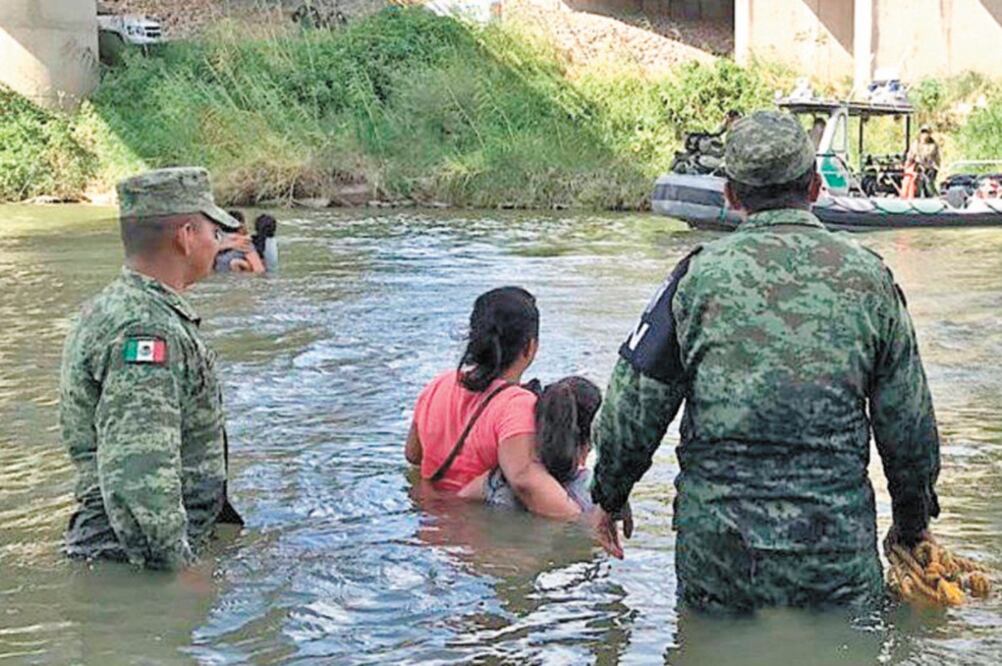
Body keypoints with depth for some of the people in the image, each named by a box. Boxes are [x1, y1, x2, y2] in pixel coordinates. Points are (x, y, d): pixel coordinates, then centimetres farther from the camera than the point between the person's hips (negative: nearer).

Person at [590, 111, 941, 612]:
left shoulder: (700, 275, -3)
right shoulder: (868, 276, 2)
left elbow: (632, 410, 0)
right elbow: (909, 425, 8)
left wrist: (609, 497, 17)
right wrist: (912, 528, 23)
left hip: (717, 548, -1)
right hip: (837, 548, 1)